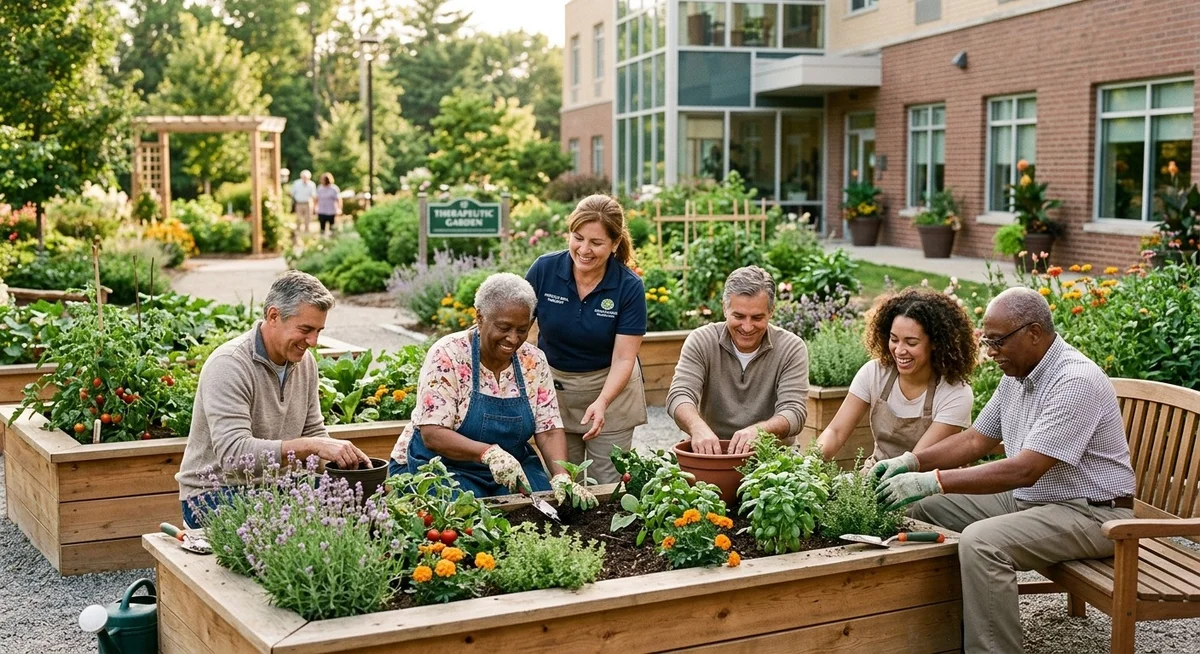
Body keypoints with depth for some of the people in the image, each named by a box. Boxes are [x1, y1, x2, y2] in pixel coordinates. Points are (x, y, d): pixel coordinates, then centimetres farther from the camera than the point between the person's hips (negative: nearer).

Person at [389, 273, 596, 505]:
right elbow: (432, 434, -22)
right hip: (442, 466, -4)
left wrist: (562, 477, -25)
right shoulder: (448, 355, -16)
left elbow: (549, 431, -4)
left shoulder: (534, 361, -2)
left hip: (510, 468, 5)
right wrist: (489, 453, -39)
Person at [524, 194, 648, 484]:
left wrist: (601, 403, -33)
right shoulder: (544, 269, -14)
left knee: (608, 483, 1)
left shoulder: (629, 287, -17)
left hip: (610, 387, -1)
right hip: (553, 385, 2)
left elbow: (623, 359, -17)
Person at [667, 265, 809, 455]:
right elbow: (679, 396, -15)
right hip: (711, 454, -2)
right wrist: (698, 427, -38)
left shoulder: (792, 348, -4)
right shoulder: (701, 342, -2)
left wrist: (758, 430, -36)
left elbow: (794, 413, -14)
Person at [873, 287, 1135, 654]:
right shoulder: (1017, 375, 6)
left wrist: (933, 481, -32)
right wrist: (911, 463, -5)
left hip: (1089, 513, -10)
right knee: (926, 508, 5)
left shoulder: (1075, 381, -24)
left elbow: (1025, 469, -31)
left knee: (981, 542, -32)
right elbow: (975, 440, 12)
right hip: (1027, 498, 10)